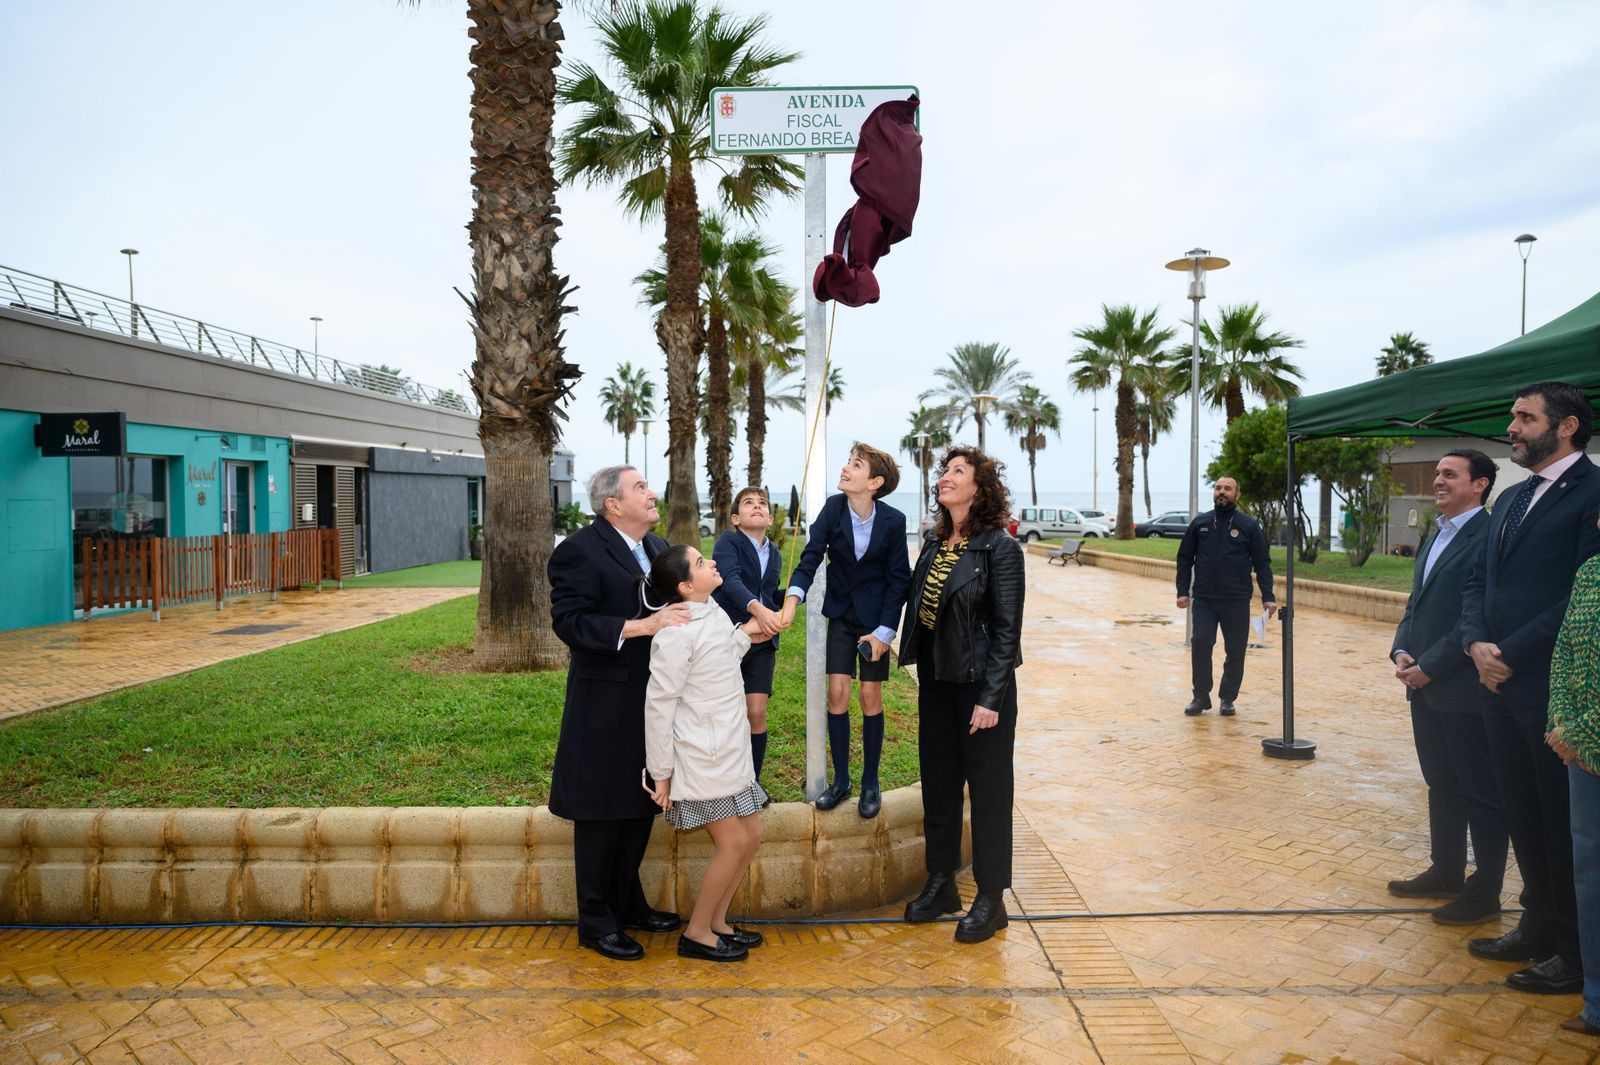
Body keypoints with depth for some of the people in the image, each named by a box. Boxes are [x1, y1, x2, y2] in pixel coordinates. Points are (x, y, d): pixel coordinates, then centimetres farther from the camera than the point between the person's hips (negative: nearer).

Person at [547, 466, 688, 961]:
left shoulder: (658, 548, 12)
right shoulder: (579, 551, -14)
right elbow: (569, 623, -21)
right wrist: (641, 626, -28)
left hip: (650, 702, 8)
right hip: (606, 704, -8)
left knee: (640, 805, 18)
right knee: (601, 813, 4)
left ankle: (628, 903, 34)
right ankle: (596, 921, 19)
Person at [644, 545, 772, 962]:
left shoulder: (713, 613, 5)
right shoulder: (677, 633, -21)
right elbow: (658, 703, -17)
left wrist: (744, 635, 8)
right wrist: (661, 772, -13)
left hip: (730, 753, 9)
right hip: (702, 757, -9)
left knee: (751, 836, 13)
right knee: (734, 842, -2)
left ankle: (717, 922, 29)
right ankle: (696, 935, 16)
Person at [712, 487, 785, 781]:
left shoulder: (775, 555, 12)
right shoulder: (728, 542, -7)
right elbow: (731, 580, -25)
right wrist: (758, 609, -41)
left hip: (761, 642, 4)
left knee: (756, 713, -1)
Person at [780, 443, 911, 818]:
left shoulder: (893, 521, -17)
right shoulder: (833, 507, -11)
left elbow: (898, 579, -10)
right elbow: (811, 556, -13)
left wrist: (884, 631, -13)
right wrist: (792, 598, -29)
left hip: (876, 616, -2)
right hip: (841, 612, 2)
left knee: (870, 696, 2)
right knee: (837, 693, 1)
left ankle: (870, 783, 18)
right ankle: (840, 780, 16)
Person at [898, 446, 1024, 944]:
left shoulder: (999, 547, -13)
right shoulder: (935, 542, 7)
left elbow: (1007, 629, -14)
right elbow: (918, 607, 11)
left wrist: (990, 698, -17)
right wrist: (918, 670, 9)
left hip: (981, 684, -7)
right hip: (936, 680, 7)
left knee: (988, 790, 5)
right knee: (938, 784, 15)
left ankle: (991, 899, 19)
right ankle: (940, 884, 31)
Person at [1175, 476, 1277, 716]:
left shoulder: (1248, 526, 3)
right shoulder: (1199, 523, 7)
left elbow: (1262, 563, 3)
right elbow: (1185, 559, 10)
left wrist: (1267, 597, -5)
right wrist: (1182, 591, 1)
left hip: (1237, 601, 0)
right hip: (1204, 599, 1)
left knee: (1235, 652, 4)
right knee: (1200, 643, -11)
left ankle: (1228, 699, 18)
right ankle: (1201, 696, 2)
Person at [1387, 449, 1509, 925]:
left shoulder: (1488, 537, -15)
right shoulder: (1436, 537, 15)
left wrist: (1429, 666, -17)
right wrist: (1402, 650, 2)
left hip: (1464, 689, -9)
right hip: (1426, 687, 9)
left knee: (1480, 792, 5)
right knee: (1441, 786, 18)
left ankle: (1485, 891, 16)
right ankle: (1446, 872, 31)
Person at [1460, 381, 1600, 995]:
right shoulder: (1511, 500, 16)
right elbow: (1477, 582, 14)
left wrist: (1512, 654, -16)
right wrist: (1476, 643, -3)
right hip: (1503, 686, 8)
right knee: (1521, 813, 16)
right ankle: (1539, 927, 30)